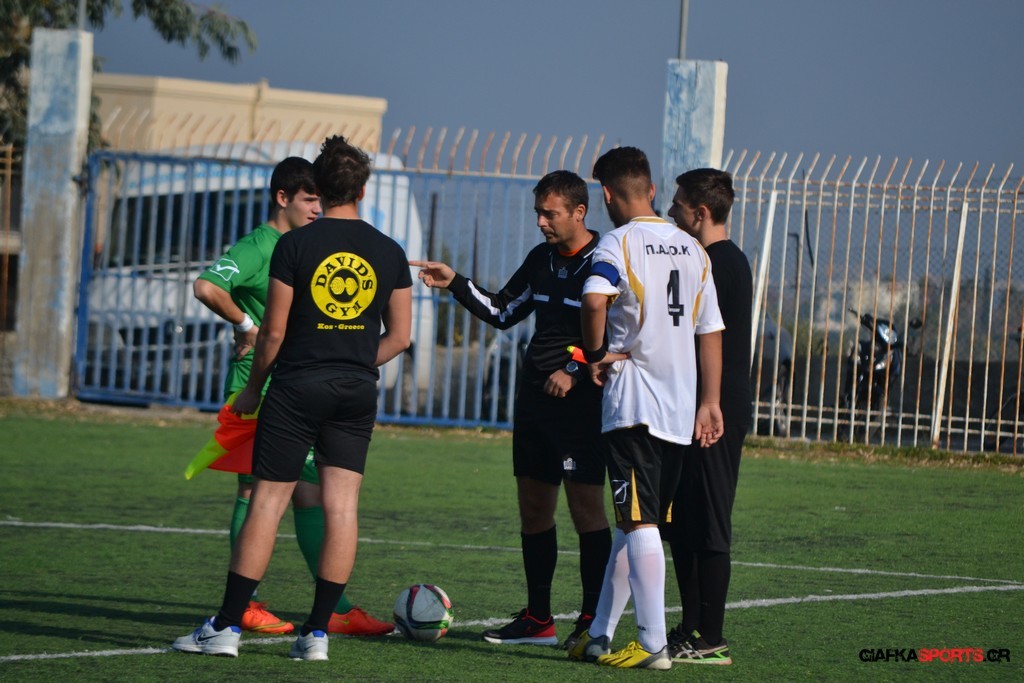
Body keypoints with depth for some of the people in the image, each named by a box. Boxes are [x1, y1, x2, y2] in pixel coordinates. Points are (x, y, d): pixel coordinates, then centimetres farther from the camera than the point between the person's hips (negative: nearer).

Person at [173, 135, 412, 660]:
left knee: (267, 503, 0)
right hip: (357, 393, 3)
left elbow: (274, 330, -6)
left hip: (296, 386, -3)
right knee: (341, 507, 3)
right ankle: (318, 631, 2)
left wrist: (253, 388, 7)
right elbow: (399, 336, 7)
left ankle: (227, 626, 0)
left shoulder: (294, 245, -6)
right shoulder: (389, 252, 3)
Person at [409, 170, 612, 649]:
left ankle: (592, 622, -4)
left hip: (580, 401, -8)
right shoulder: (541, 259, 12)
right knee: (533, 506, 9)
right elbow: (503, 312, 22)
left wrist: (575, 371, -20)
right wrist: (456, 284, 12)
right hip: (534, 396, 8)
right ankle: (538, 619, 15)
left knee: (586, 506, -8)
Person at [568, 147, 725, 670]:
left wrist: (596, 354, -10)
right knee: (632, 524, 14)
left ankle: (653, 644, -12)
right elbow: (711, 330, 13)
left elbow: (595, 300, -26)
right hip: (680, 408, 7)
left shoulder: (618, 243, -7)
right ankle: (600, 636, 20)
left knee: (639, 524, -8)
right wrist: (709, 402, 16)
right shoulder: (692, 249, 13)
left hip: (633, 405, -7)